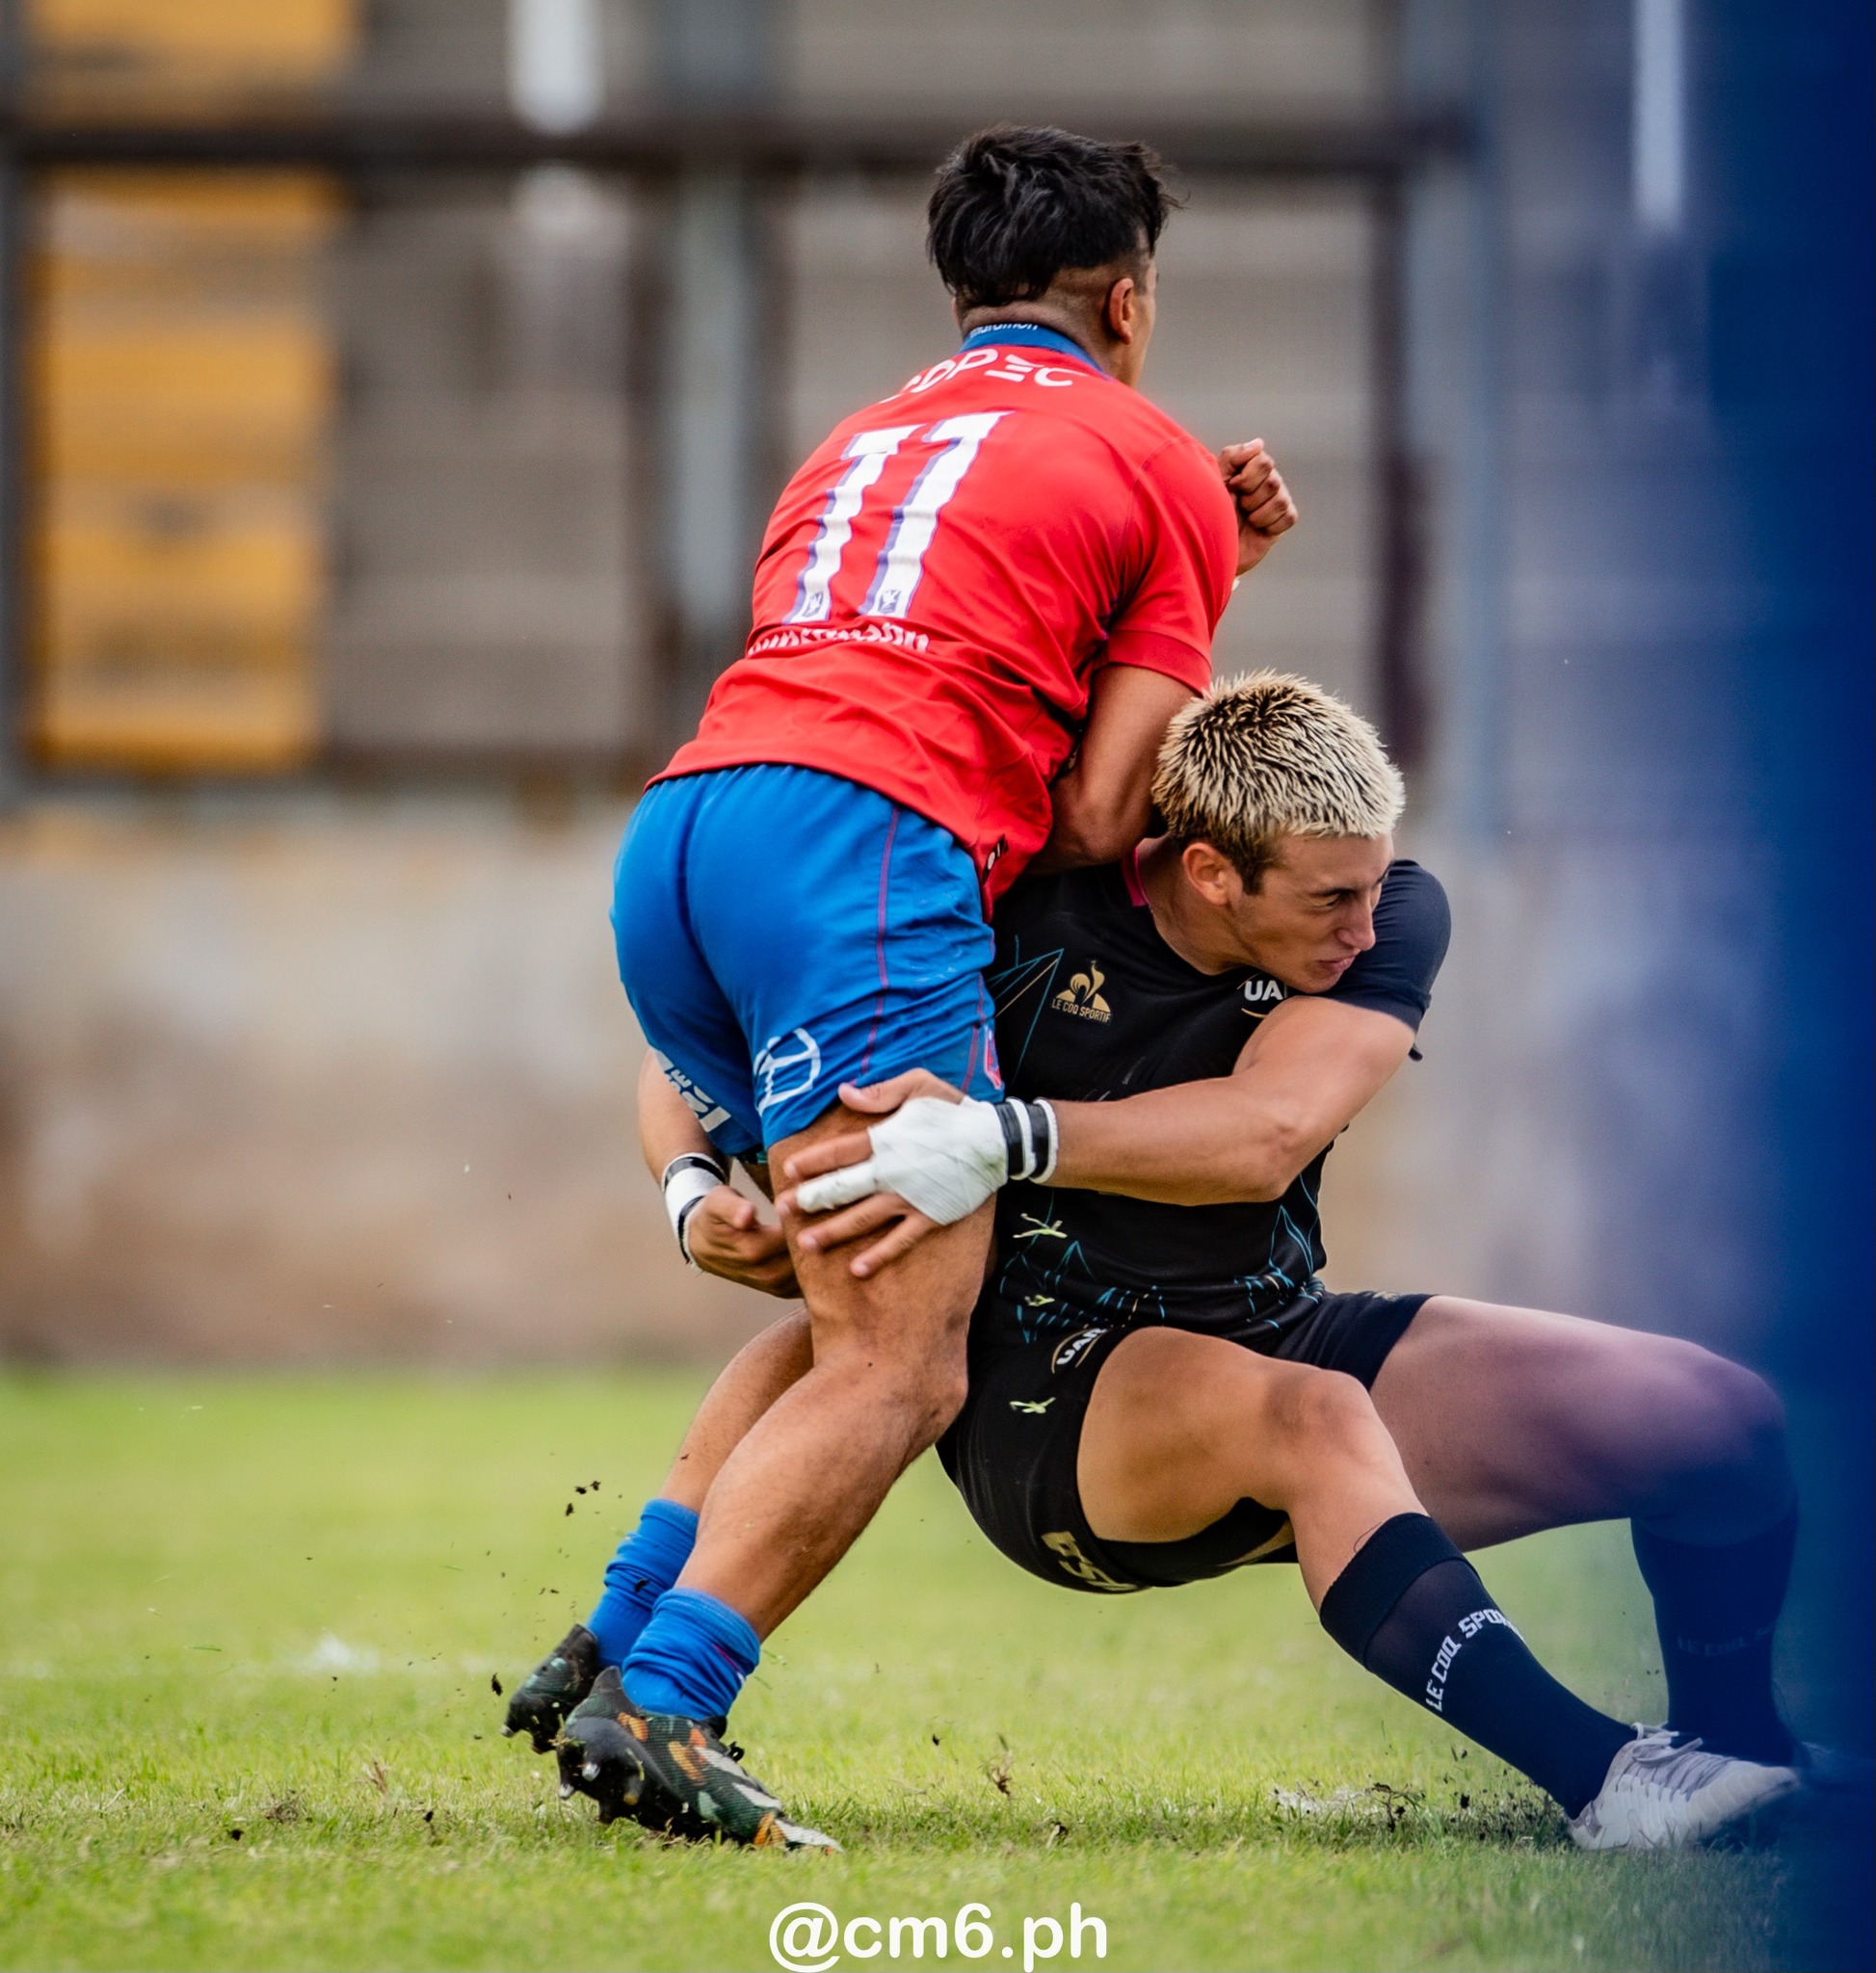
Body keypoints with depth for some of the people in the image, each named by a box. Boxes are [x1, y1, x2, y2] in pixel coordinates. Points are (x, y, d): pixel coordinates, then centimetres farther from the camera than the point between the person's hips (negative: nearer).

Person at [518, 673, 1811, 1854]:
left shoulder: (1390, 921, -8)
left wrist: (1004, 1138, -40)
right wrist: (702, 1200, -27)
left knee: (1726, 1418, -8)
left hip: (1278, 1334, 4)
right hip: (1038, 1397, -4)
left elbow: (1263, 1138, -28)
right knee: (1307, 1420, -39)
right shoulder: (1032, 910, -15)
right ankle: (1601, 1780, -43)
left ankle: (1735, 1755, 12)